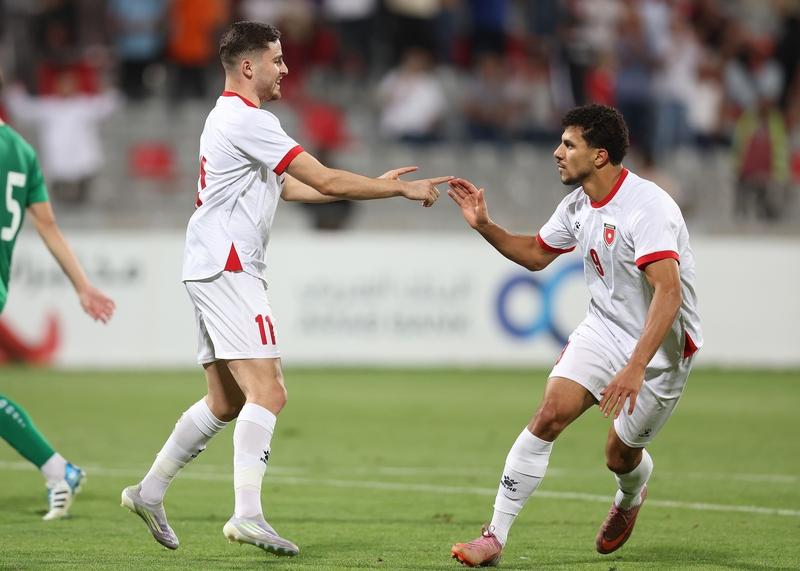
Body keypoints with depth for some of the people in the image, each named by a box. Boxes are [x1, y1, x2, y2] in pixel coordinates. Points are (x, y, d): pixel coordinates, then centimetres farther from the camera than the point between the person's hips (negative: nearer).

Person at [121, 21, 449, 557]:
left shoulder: (229, 117, 19)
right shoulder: (247, 121, -14)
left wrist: (374, 184, 21)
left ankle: (149, 492, 22)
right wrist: (403, 190, -8)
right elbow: (327, 181, -16)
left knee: (227, 401, 15)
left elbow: (287, 187, 26)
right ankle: (247, 516, -24)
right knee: (268, 392, -17)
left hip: (216, 272, 11)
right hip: (227, 269, -11)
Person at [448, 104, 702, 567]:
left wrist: (635, 368, -43)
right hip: (604, 328, 6)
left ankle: (631, 497, 44)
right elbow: (536, 254, 20)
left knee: (621, 455, 4)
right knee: (551, 413, -14)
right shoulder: (577, 206, 0)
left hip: (661, 346, -6)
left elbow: (668, 292, -35)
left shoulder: (647, 207, -27)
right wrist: (485, 226, 3)